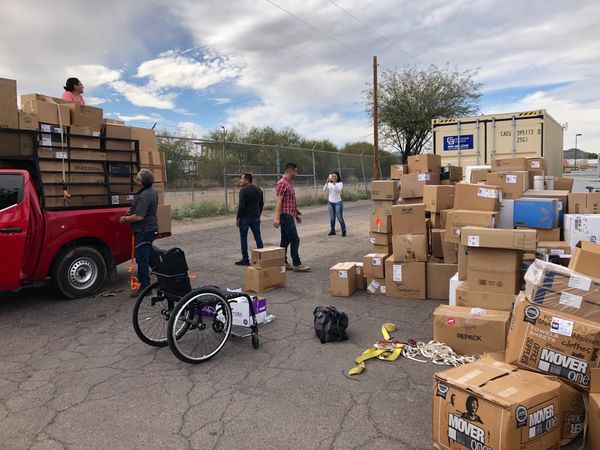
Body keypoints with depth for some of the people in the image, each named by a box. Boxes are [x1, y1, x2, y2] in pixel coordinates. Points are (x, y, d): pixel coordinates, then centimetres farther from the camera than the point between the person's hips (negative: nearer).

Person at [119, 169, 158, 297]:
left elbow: (139, 216, -28)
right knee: (148, 256, 21)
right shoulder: (151, 192, 10)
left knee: (142, 259, -5)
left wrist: (125, 219, -11)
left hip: (144, 231, -11)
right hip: (151, 229, 11)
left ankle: (144, 287, 0)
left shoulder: (144, 196, -23)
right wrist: (132, 210, 15)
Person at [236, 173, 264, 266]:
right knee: (258, 238, 9)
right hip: (256, 217, 6)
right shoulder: (258, 189, 11)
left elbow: (241, 206, -18)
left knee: (243, 238, 3)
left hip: (245, 217, -6)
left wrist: (238, 218, -12)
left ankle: (245, 260, 6)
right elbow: (261, 204, 15)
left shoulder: (243, 190, -13)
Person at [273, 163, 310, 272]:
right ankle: (296, 264, -4)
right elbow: (278, 202, -21)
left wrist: (297, 214, 24)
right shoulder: (282, 184, -14)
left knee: (285, 240, 12)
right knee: (295, 240, -8)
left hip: (289, 216, 10)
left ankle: (283, 263, 17)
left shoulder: (289, 183, 17)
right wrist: (276, 218, -26)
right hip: (285, 216, -10)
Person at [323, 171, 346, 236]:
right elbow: (324, 190, -8)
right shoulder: (329, 184, 6)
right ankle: (332, 231, 15)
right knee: (332, 218, 4)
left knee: (340, 217, -5)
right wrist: (327, 182, -19)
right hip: (330, 202, 3)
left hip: (338, 202, -3)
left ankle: (343, 231, 5)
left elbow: (338, 190, -20)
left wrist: (334, 183, -28)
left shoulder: (340, 183, -2)